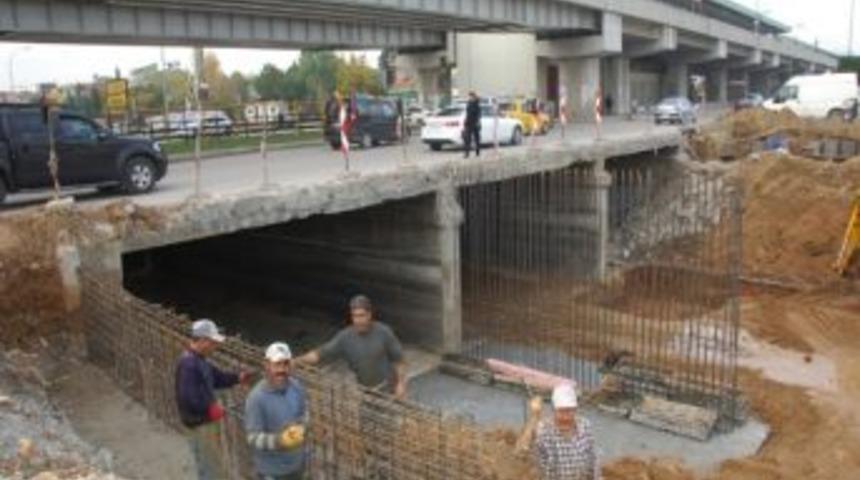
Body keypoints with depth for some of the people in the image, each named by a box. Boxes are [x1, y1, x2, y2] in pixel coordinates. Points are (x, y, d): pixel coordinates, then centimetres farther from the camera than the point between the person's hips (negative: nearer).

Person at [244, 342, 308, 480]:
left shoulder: (296, 387, -10)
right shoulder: (256, 398, -27)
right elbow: (253, 439, -24)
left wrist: (300, 428, -17)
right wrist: (279, 440, -41)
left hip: (296, 461, 6)